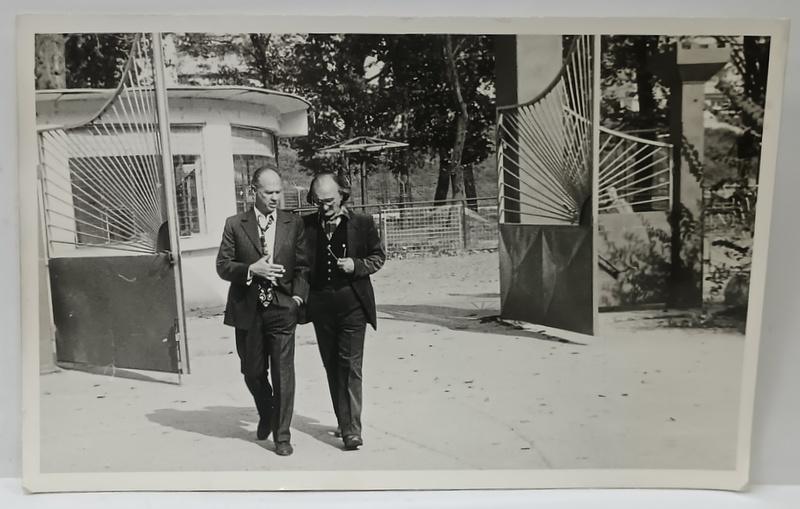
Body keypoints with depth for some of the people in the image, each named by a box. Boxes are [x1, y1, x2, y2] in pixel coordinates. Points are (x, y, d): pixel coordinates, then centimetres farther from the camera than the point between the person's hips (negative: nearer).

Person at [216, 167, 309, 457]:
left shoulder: (294, 224, 4)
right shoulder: (235, 225, 3)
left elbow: (303, 265, 5)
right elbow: (222, 266, 1)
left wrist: (298, 294, -11)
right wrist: (250, 269, -16)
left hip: (282, 307, -1)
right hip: (247, 310, 1)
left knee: (283, 373, -2)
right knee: (252, 371, 13)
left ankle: (282, 436, 11)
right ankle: (266, 414, 42)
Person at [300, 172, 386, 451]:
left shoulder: (362, 223, -1)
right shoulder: (306, 225, 3)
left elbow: (378, 256, 7)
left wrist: (356, 265, -11)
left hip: (352, 303, -3)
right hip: (321, 305, 3)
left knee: (350, 365, -6)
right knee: (332, 367, 12)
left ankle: (352, 429, 0)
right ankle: (344, 423, 25)